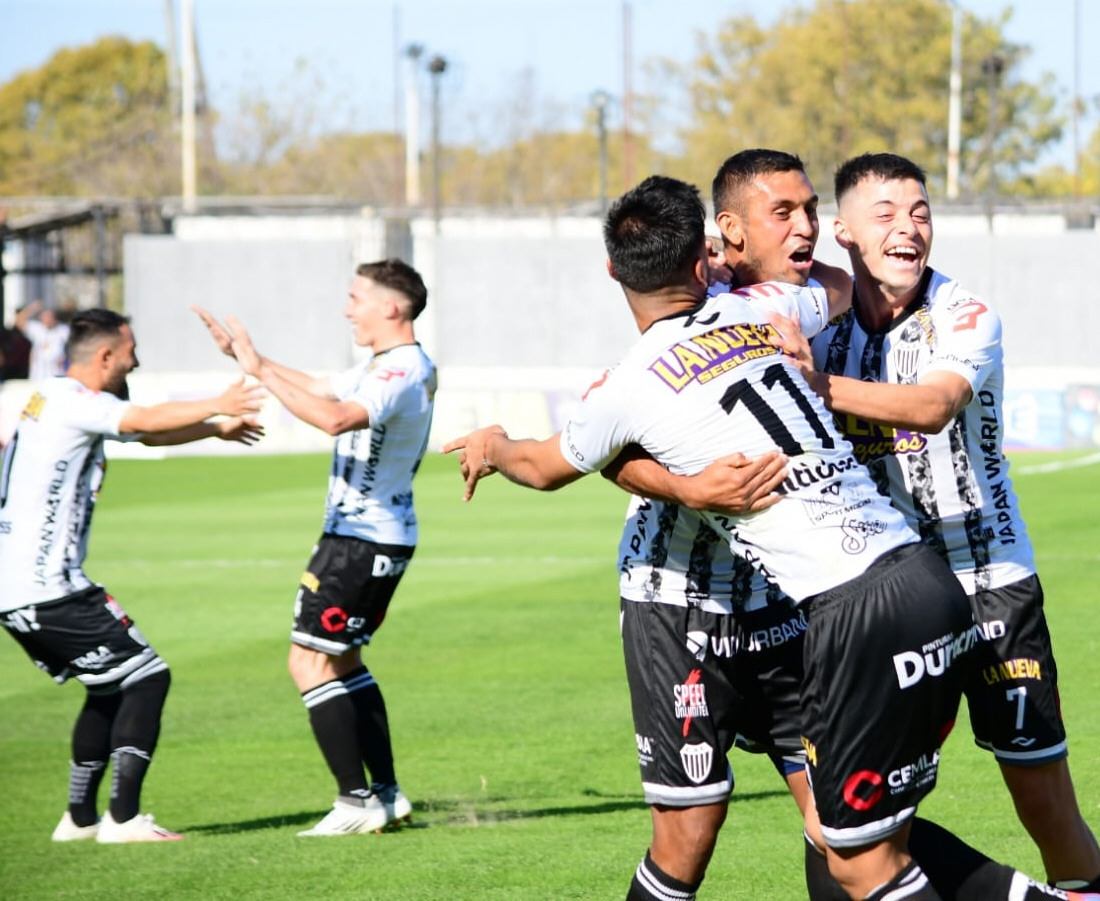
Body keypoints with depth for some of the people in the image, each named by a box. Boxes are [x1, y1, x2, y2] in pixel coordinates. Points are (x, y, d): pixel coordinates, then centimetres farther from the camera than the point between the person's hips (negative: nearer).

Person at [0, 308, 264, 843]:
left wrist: (216, 428, 35)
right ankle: (123, 818, -9)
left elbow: (147, 433, 31)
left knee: (109, 690, 21)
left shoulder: (51, 400, 18)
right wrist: (217, 406, -27)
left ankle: (80, 818, 21)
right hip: (48, 591, -10)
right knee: (146, 678, -4)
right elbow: (146, 421, -29)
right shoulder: (72, 402, -12)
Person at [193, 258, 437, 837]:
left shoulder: (402, 371, -21)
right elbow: (319, 390, 28)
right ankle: (386, 793, 19)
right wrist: (248, 356, 22)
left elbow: (335, 418, -37)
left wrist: (259, 371, -31)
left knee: (310, 661, -10)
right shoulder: (385, 366, 14)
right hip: (378, 537, 11)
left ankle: (357, 801, -11)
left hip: (362, 540, -11)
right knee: (341, 660, 18)